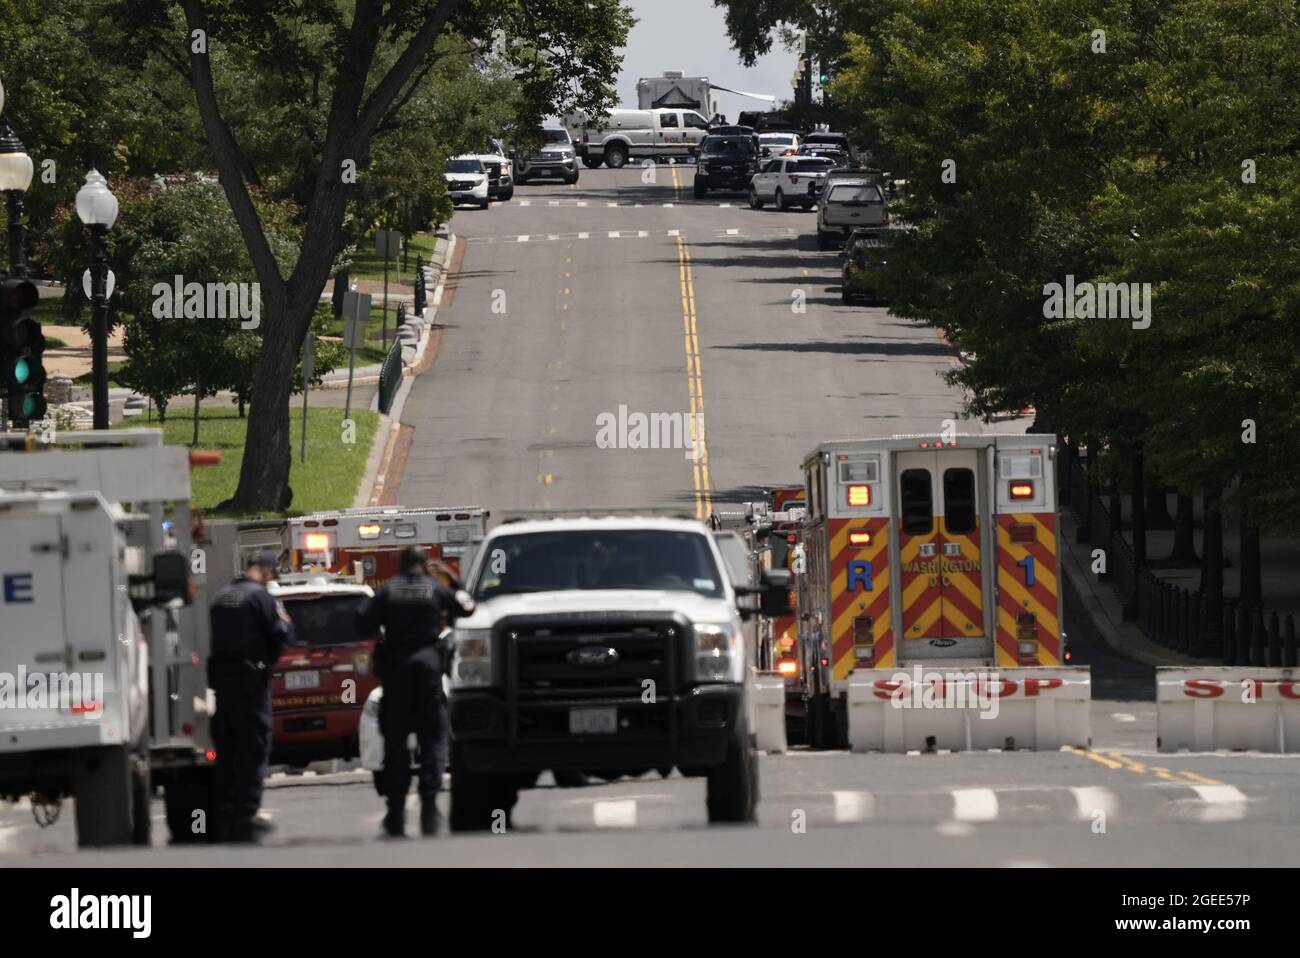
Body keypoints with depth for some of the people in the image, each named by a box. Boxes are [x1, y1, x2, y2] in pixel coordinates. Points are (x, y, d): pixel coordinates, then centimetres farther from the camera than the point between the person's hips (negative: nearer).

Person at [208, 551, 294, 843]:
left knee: (225, 745, 12)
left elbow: (214, 636, 15)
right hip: (250, 677, -7)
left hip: (222, 676, 7)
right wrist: (285, 621, 7)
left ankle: (225, 808, 14)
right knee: (254, 745, -3)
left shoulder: (221, 597, 11)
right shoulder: (259, 596, -11)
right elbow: (280, 637, -13)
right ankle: (246, 813, -7)